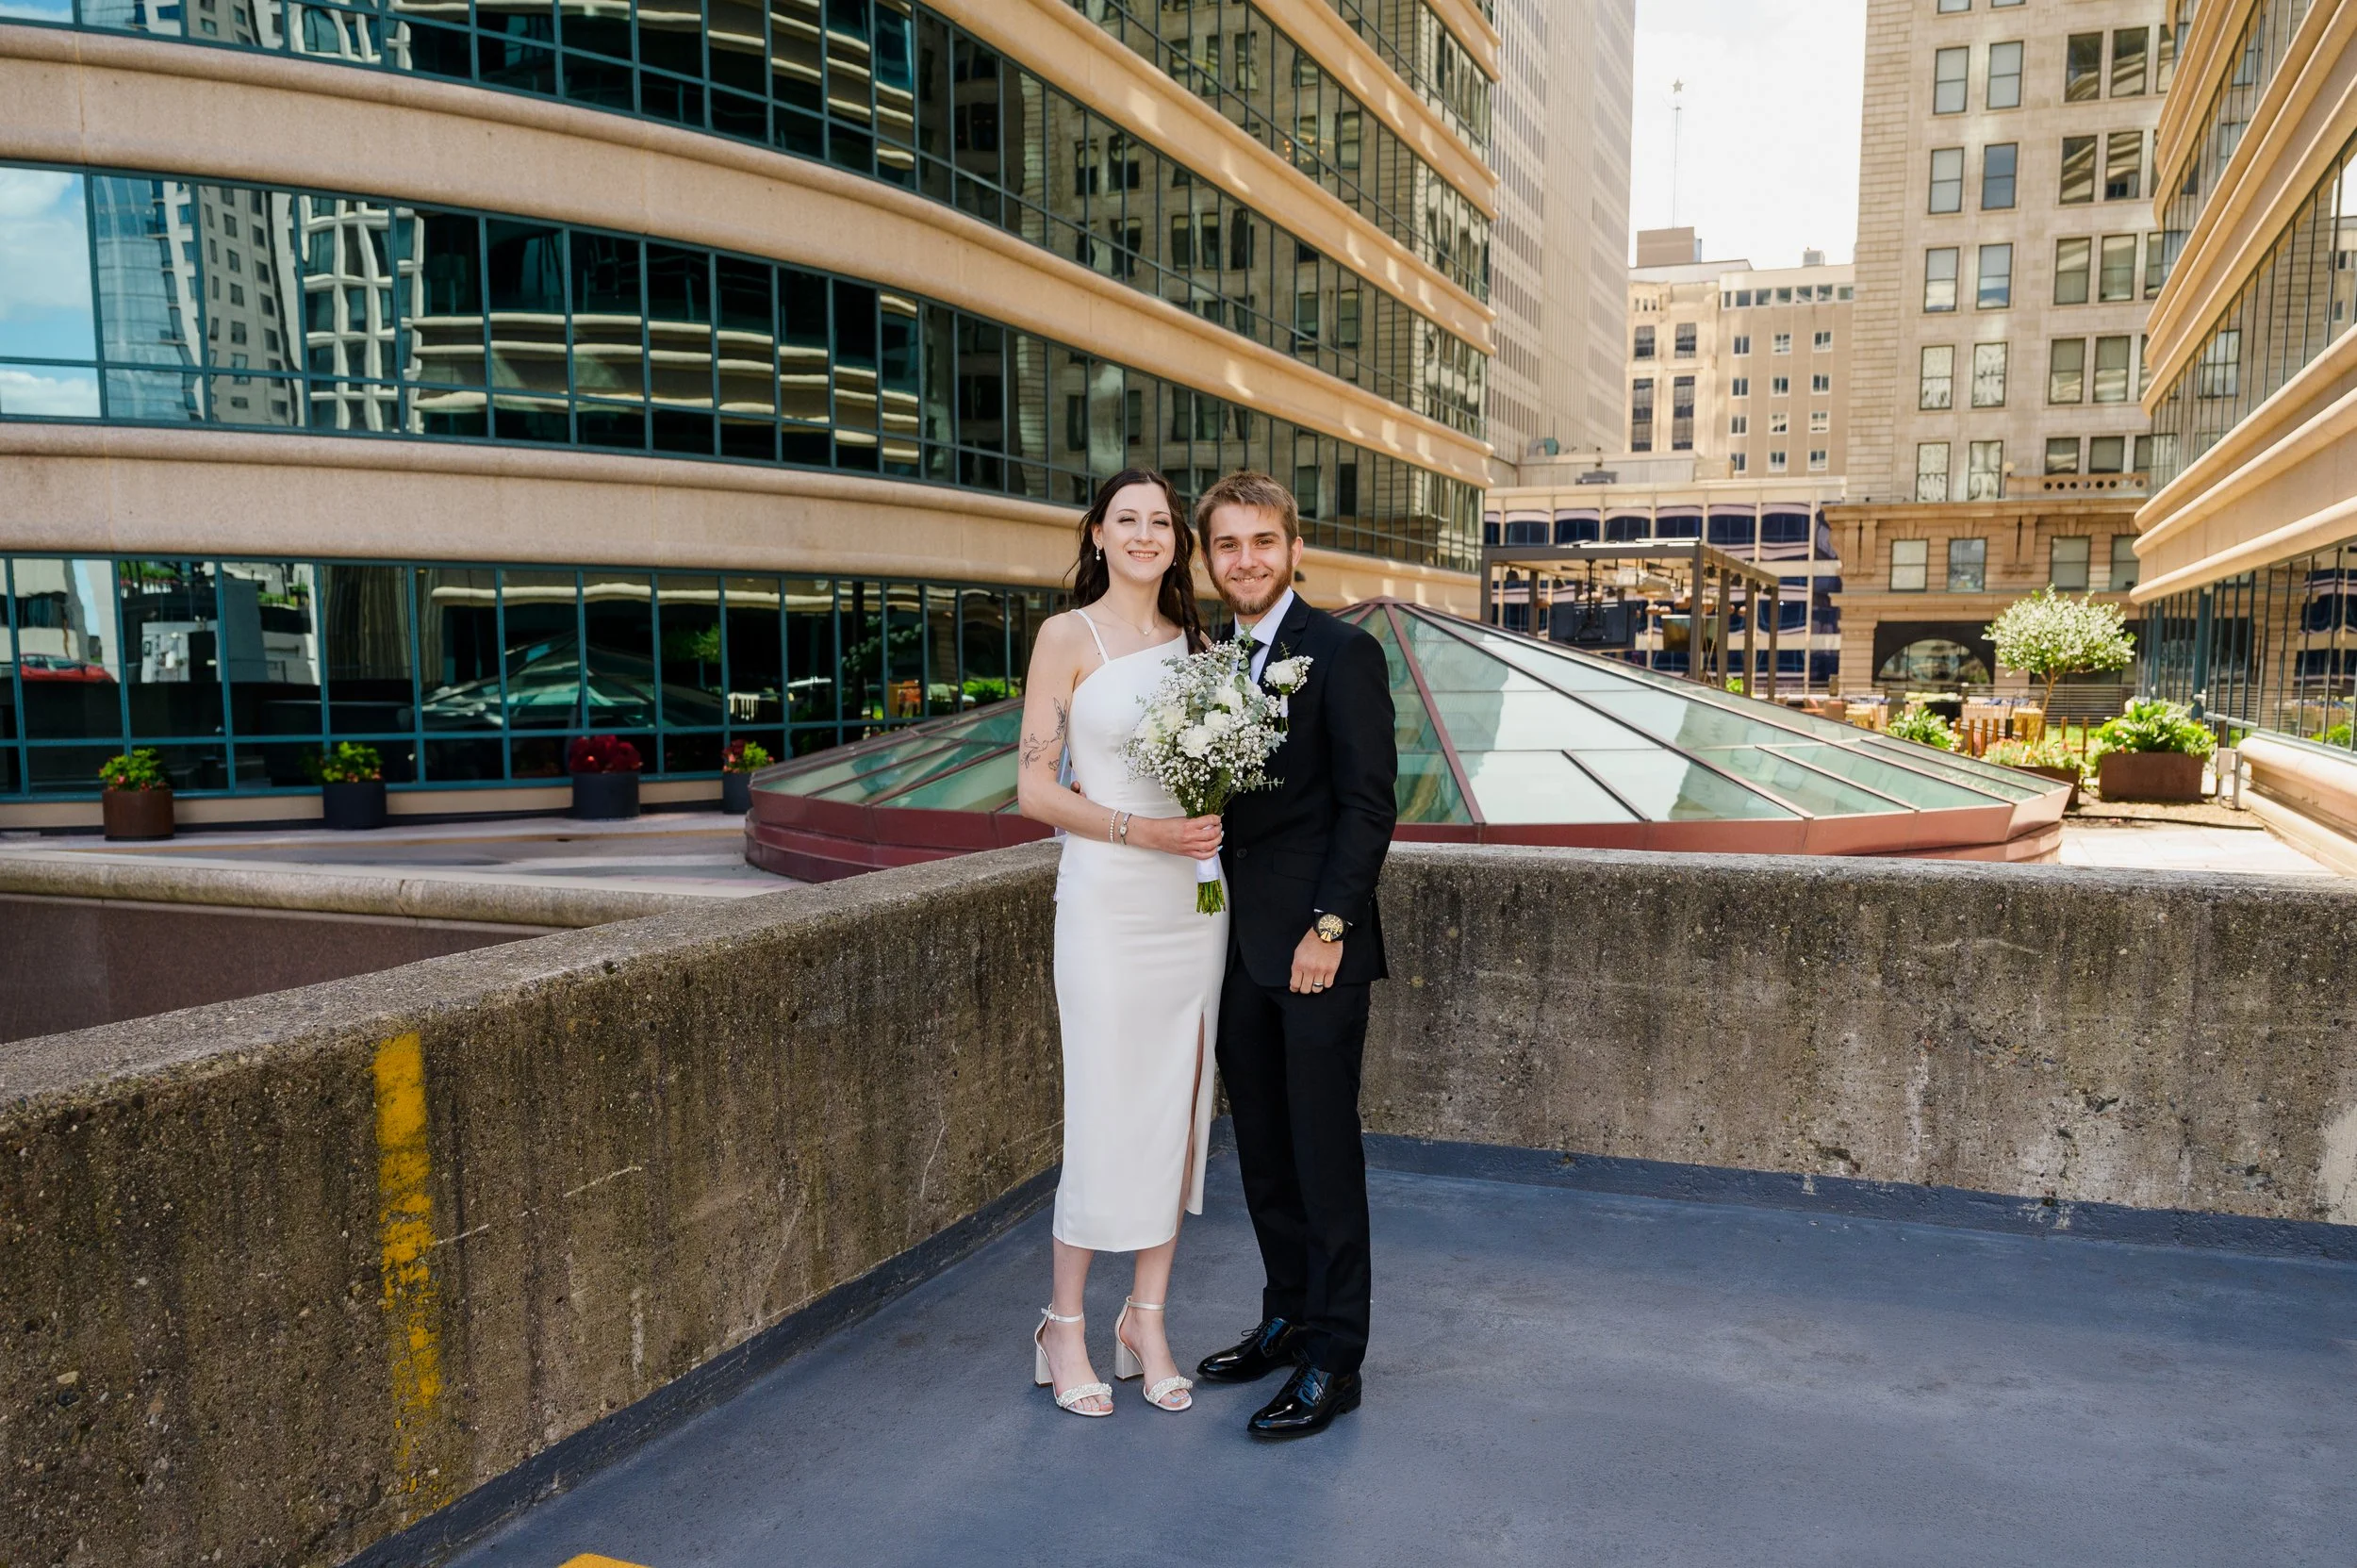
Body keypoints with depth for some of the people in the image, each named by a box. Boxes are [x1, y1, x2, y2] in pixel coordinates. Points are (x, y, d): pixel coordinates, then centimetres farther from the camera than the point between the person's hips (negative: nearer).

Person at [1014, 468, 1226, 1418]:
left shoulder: (1193, 642, 12)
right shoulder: (1069, 637, -3)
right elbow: (1034, 786, -7)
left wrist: (1216, 819, -3)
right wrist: (1141, 831, -17)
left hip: (1194, 902, 5)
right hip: (1107, 902, -5)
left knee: (1177, 1113, 9)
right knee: (1105, 1116, 0)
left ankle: (1147, 1323, 23)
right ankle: (1064, 1327, 19)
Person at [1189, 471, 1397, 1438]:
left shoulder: (1344, 653, -8)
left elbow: (1369, 804, -12)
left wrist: (1329, 927, -16)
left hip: (1316, 948, -7)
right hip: (1234, 948, 7)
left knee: (1324, 1152, 1)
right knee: (1262, 1151, 15)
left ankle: (1334, 1359, 12)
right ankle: (1287, 1320, 30)